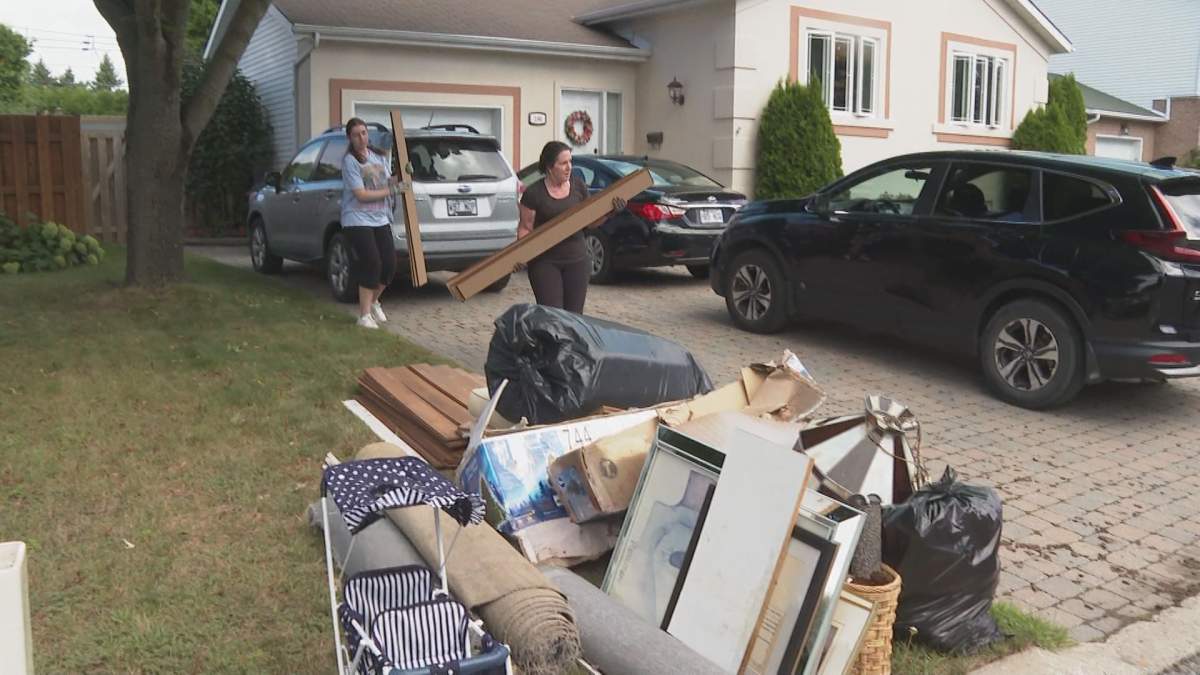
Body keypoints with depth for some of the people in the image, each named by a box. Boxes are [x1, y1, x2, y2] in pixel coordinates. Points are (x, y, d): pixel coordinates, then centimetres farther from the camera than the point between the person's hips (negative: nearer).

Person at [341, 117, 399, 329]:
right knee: (372, 264, -13)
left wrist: (398, 178, -5)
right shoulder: (350, 161, -9)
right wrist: (389, 190, -9)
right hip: (358, 220, -6)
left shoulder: (378, 156, 11)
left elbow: (388, 181, 16)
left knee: (389, 264, 1)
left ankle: (374, 301, 29)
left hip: (380, 219, 6)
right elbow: (361, 195, -14)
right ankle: (364, 315, -1)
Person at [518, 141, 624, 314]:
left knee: (574, 314, 6)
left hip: (576, 260, 4)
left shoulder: (578, 186, 5)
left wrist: (611, 210, -4)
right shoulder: (534, 193, -6)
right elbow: (525, 228, -3)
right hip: (545, 262, -3)